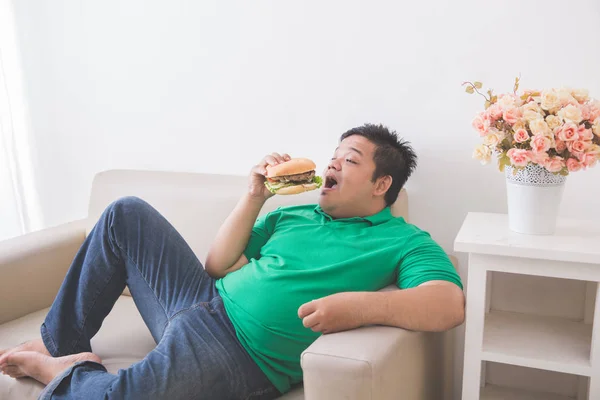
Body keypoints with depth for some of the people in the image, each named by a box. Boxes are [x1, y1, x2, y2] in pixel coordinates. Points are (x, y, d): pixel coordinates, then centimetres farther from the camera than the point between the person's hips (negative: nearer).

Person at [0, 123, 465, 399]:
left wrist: (360, 305, -34)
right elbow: (218, 266, 14)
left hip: (239, 354, -7)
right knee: (127, 212, 8)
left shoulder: (403, 241, -1)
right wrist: (255, 197, 3)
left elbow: (450, 304, -19)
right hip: (203, 301, 8)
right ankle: (62, 344, 14)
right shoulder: (293, 215, 16)